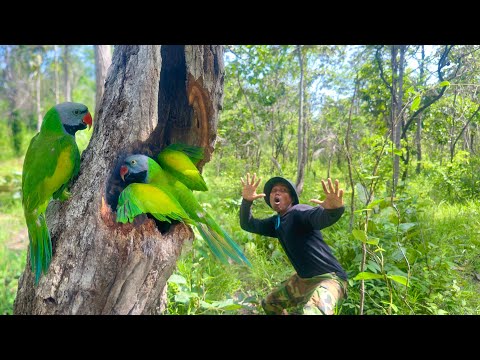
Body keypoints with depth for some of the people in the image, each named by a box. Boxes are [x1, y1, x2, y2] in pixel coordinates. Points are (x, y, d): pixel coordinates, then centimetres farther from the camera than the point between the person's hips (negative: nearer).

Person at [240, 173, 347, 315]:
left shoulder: (299, 212, -18)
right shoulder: (276, 222, 8)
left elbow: (320, 217, -39)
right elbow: (247, 224, 6)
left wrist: (333, 209, -63)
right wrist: (246, 200, -12)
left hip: (328, 277, -9)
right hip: (303, 278, 10)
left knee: (308, 312, -38)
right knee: (269, 303, 27)